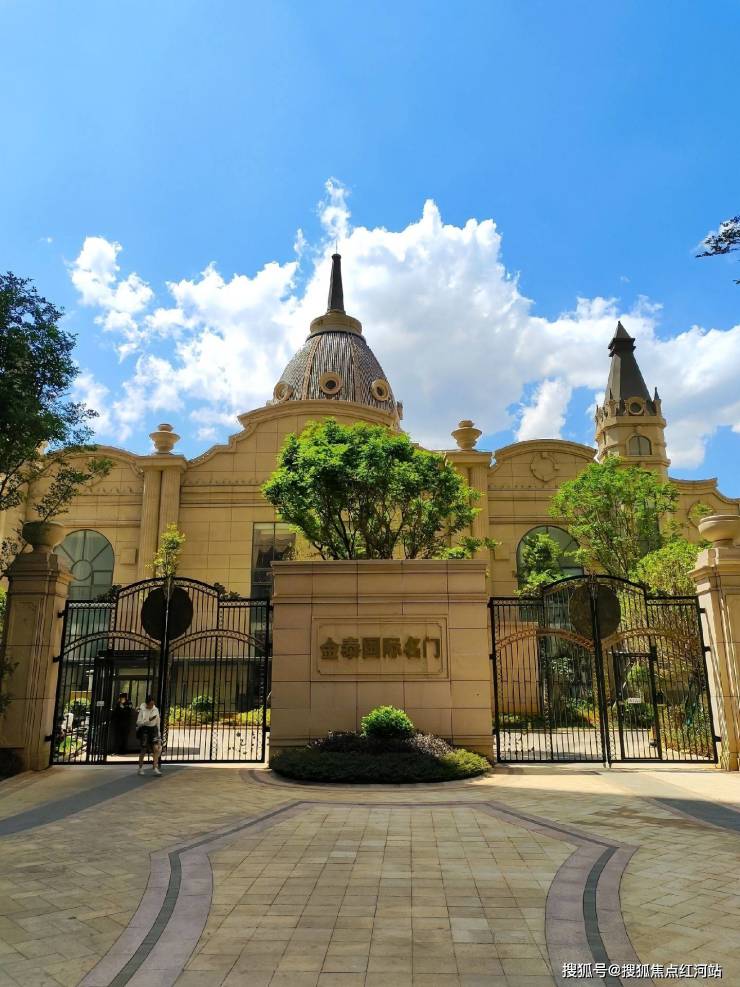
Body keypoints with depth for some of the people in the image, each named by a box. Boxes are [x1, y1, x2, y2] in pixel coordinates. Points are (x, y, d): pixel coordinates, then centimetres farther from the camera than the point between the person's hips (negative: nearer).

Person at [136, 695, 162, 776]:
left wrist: (158, 732, 15)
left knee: (156, 748, -12)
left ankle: (156, 768, -11)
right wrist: (149, 720, -21)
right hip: (144, 730, -3)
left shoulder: (156, 710, 4)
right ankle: (140, 768, 25)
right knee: (144, 750, 5)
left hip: (153, 730, 3)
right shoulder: (142, 710, -8)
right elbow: (138, 722, -11)